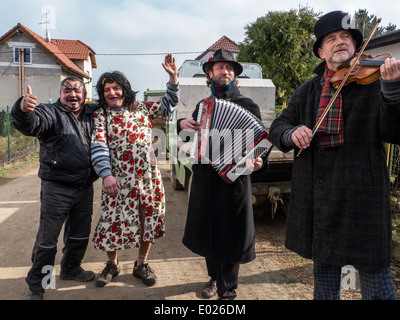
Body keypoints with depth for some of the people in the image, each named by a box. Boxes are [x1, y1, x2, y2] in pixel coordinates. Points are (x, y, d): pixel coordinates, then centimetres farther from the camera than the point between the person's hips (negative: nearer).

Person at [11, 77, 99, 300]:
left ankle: (71, 269, 41)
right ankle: (37, 285, 21)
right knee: (48, 238, 3)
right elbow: (29, 124, -26)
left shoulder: (92, 113, 10)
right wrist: (23, 109, -48)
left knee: (80, 234, 19)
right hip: (57, 188, -5)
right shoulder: (51, 113, -5)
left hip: (85, 188, 6)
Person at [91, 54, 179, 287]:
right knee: (114, 221, 5)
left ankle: (141, 264, 30)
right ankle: (112, 265, 31)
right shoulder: (101, 116, 2)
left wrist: (173, 77, 2)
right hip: (118, 179, -2)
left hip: (148, 176, 3)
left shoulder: (142, 109, 10)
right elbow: (99, 147, -7)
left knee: (149, 219, 9)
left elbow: (169, 104, 14)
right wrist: (106, 175, -19)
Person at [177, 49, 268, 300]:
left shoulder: (248, 105, -3)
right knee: (208, 231, 18)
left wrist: (259, 161, -27)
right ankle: (214, 278, 41)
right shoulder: (202, 105, 12)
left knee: (229, 236, 4)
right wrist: (182, 124, -1)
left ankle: (227, 292, 22)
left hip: (233, 179, -5)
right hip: (204, 179, 5)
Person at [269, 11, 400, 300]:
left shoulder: (373, 81, -1)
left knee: (374, 269, 5)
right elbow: (277, 128, 9)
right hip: (317, 195, 4)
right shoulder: (308, 91, 11)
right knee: (323, 264, 18)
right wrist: (291, 133, -13)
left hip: (362, 192, -3)